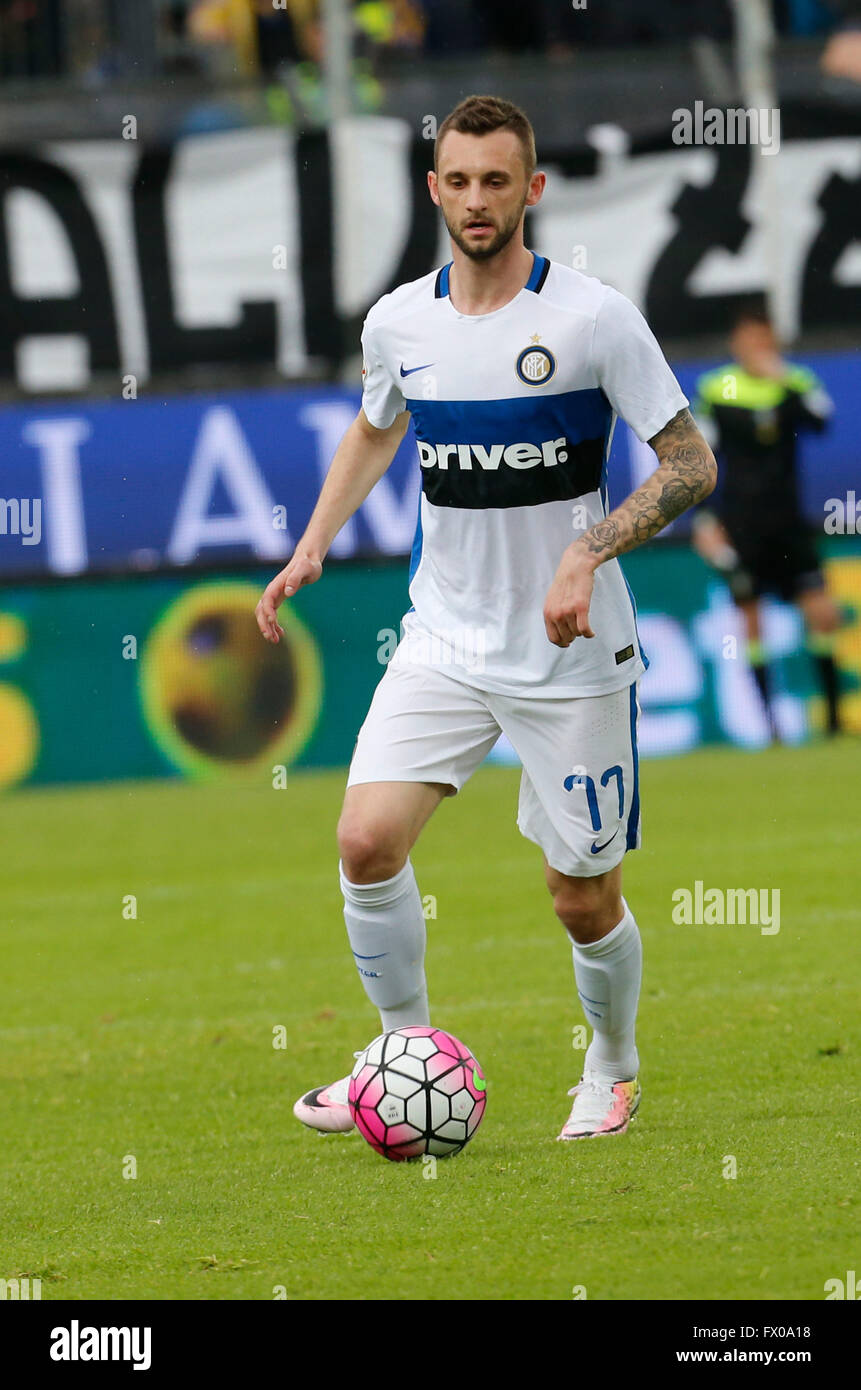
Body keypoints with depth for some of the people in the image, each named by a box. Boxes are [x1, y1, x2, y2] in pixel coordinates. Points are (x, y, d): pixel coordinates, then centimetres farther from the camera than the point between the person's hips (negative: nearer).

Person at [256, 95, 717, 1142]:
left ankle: (613, 1072, 31)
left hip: (572, 656, -3)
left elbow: (691, 464, -9)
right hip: (444, 642, 4)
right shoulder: (398, 322, 1)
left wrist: (589, 552, -22)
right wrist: (313, 546, 10)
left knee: (584, 899, 2)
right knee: (366, 841, -14)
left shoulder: (593, 317, -12)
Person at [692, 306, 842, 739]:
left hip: (788, 524, 1)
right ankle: (770, 720, 5)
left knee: (823, 613, -6)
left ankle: (834, 712, 3)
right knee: (751, 620, -1)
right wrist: (703, 519, -2)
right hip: (739, 523, -1)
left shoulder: (796, 384, 3)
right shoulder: (715, 391, 0)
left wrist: (782, 376, -25)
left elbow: (820, 418, -17)